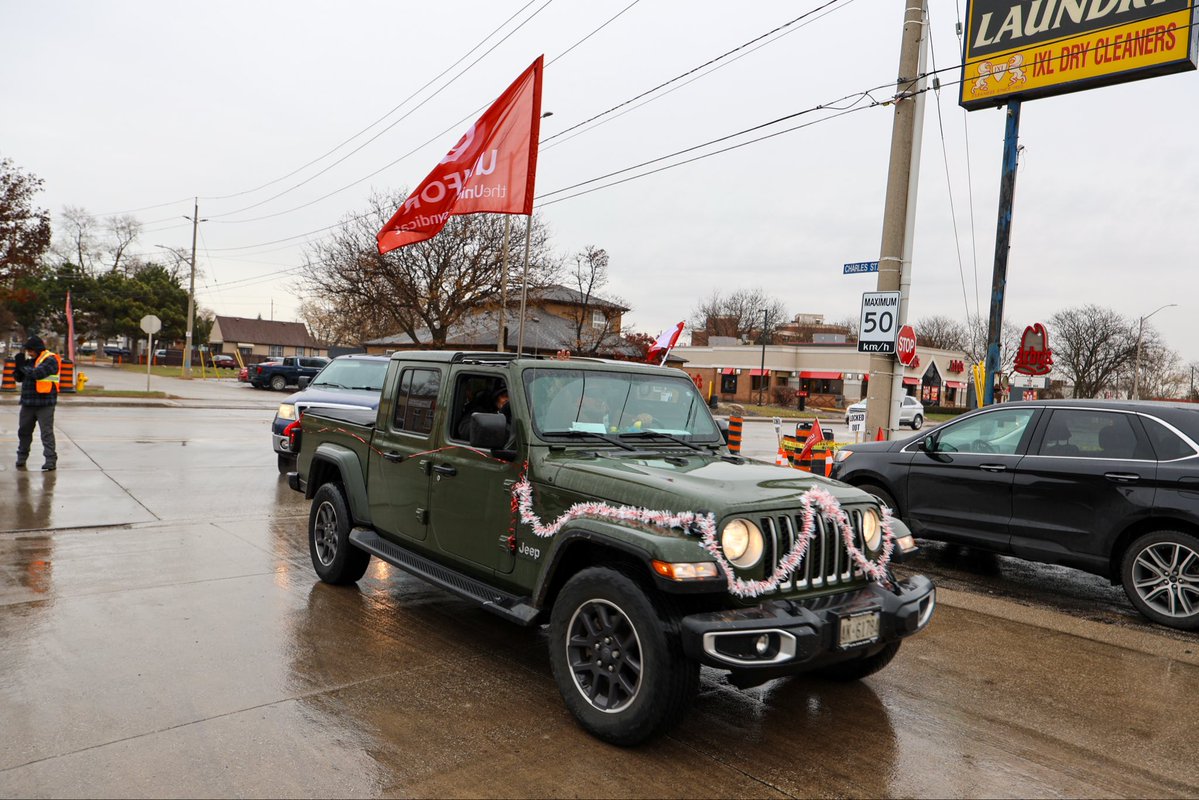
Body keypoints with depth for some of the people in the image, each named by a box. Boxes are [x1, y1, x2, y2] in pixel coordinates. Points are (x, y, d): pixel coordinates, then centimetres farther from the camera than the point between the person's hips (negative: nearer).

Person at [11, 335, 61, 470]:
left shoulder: (50, 360, -9)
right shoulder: (29, 360, 14)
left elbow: (37, 373, -23)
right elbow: (19, 377, 17)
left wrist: (23, 366, -9)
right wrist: (17, 365, -1)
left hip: (44, 404, -7)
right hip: (28, 403, 8)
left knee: (47, 432, -7)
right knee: (24, 430, 14)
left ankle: (51, 460, -6)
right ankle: (21, 457, 29)